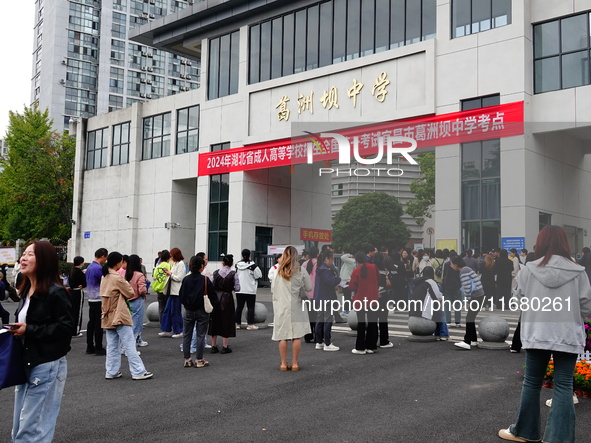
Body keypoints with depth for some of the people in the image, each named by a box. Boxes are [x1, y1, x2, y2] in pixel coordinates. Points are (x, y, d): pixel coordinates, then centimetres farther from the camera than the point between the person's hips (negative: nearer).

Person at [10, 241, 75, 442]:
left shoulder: (56, 292, -15)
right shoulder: (26, 292, 11)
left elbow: (67, 328, -19)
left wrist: (29, 330, -20)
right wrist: (17, 330, 4)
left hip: (47, 367, -9)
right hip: (26, 364, 9)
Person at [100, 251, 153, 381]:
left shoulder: (104, 277, 8)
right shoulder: (117, 277, -17)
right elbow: (130, 293, -10)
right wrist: (126, 282, 5)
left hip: (108, 316, 8)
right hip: (120, 316, -8)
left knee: (112, 346, 12)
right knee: (129, 345, -4)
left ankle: (111, 372, 14)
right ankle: (138, 372, -1)